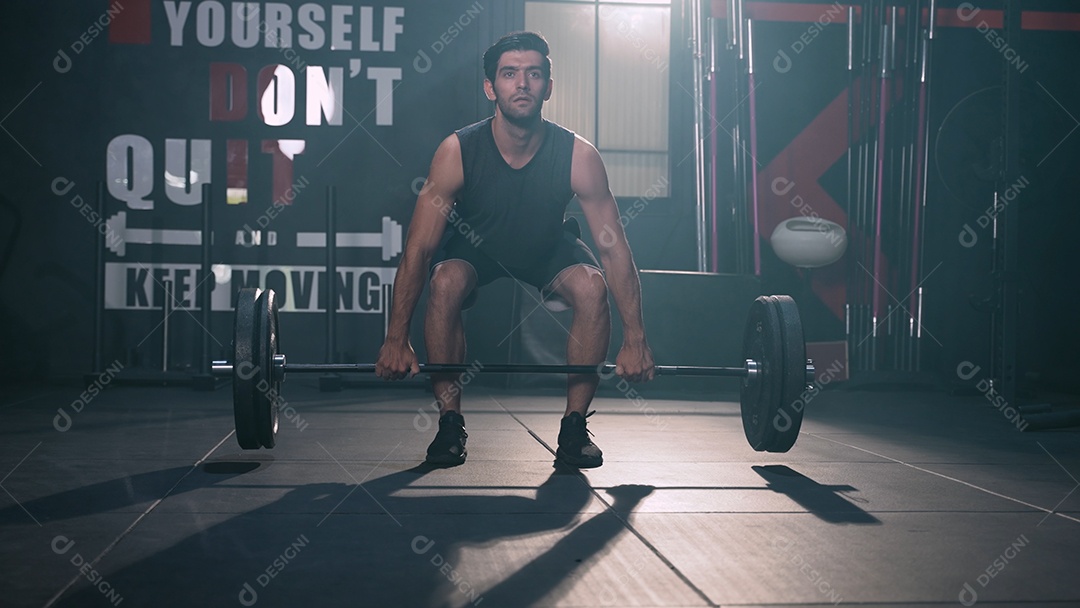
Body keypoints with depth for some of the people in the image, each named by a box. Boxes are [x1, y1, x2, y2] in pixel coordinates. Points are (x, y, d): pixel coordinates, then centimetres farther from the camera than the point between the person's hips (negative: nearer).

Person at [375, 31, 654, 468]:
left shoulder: (578, 157, -29)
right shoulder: (457, 152, -30)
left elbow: (614, 249, -24)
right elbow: (418, 249, -27)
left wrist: (635, 340, -25)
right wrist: (396, 339, -28)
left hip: (548, 247, 1)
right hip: (474, 244, -1)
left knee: (591, 286, -28)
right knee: (446, 282, -32)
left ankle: (574, 426, -13)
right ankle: (450, 422, -16)